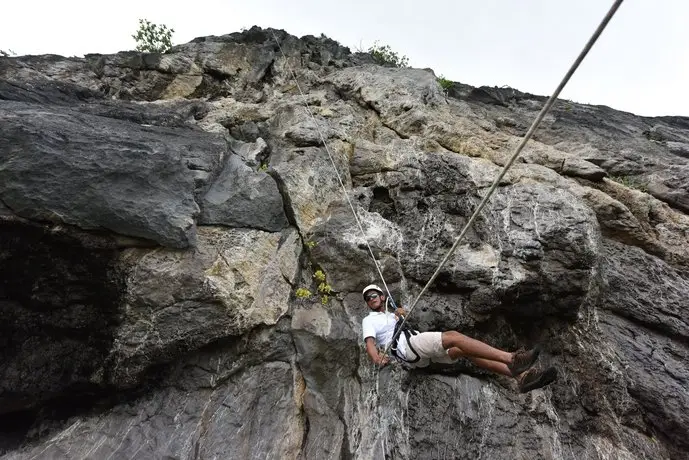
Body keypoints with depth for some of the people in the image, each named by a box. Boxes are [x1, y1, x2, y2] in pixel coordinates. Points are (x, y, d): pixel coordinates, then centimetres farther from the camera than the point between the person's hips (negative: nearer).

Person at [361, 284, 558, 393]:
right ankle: (510, 359, -34)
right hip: (407, 347, -8)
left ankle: (520, 376, -19)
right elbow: (369, 342, -7)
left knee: (464, 351, -10)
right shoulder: (369, 320, 10)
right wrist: (376, 358, -28)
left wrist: (400, 315, 12)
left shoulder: (391, 315, 36)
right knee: (453, 336, -25)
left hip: (422, 350, 8)